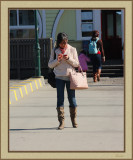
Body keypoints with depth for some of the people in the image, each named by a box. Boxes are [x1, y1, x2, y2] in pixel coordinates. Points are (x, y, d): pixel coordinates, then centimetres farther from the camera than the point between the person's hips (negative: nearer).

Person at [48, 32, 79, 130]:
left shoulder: (72, 50, 3)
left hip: (70, 77, 0)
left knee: (72, 98, 4)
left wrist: (68, 59, -14)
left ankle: (74, 120, 18)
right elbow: (50, 65, 4)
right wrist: (57, 60, -14)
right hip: (59, 77, 0)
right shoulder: (55, 51, 4)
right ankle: (61, 121, -1)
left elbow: (76, 64, 3)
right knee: (60, 99, -3)